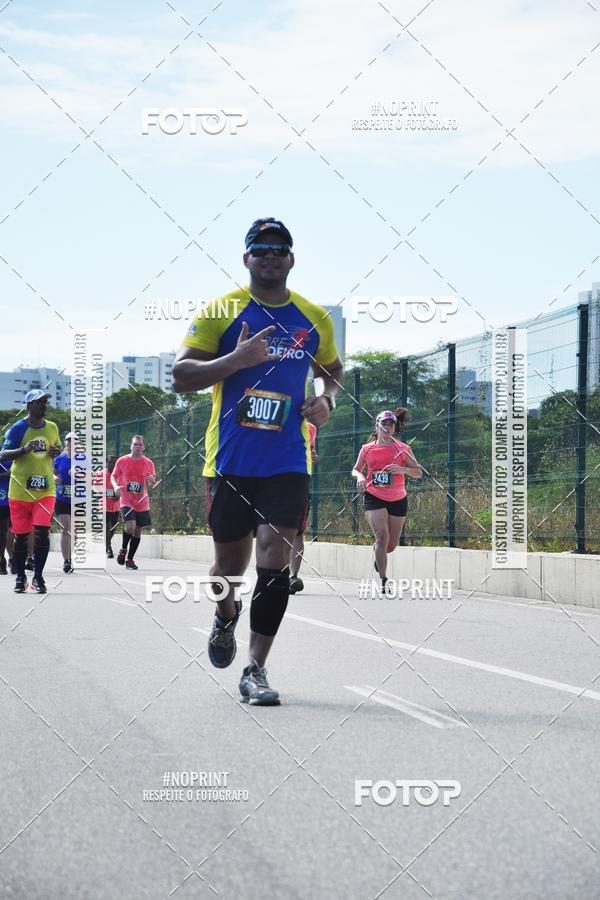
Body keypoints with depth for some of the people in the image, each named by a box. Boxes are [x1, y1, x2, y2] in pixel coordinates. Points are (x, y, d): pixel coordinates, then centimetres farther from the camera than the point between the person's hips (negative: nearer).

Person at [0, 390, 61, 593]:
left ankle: (38, 577, -1)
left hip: (45, 489, 2)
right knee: (21, 535, 5)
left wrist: (55, 451, 0)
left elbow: (57, 447, 25)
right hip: (20, 490, -2)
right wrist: (24, 449, -27)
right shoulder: (18, 428, -6)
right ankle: (20, 578, 21)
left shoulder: (52, 427, 8)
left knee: (42, 531, -11)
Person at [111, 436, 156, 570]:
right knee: (130, 526, -23)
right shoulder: (122, 461, -3)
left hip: (142, 503, 3)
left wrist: (151, 481, -13)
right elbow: (113, 476, 8)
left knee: (138, 531, 7)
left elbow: (151, 486, 11)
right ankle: (123, 549, 6)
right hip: (126, 502, -3)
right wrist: (116, 486, -13)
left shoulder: (148, 463, 2)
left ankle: (130, 559, 21)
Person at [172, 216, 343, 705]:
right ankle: (225, 618, 44)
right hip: (231, 459, -1)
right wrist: (237, 359, -20)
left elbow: (334, 370, 25)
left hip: (288, 462, 1)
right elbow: (181, 376, -5)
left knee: (275, 556, -11)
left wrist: (326, 401, 3)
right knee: (231, 560, 8)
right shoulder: (219, 312, 0)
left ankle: (256, 671, -4)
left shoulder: (314, 319, 8)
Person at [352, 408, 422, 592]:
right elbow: (355, 470, 16)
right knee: (382, 535, -21)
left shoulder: (403, 449, 1)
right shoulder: (367, 449, 4)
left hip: (398, 500, 1)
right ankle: (383, 580, -17)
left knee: (391, 545, 9)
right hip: (374, 498, -1)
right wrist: (359, 476, -7)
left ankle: (378, 556, 46)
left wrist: (403, 469, -19)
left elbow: (419, 472, 1)